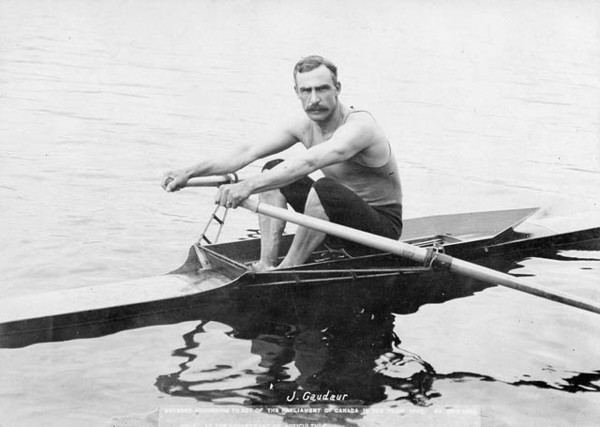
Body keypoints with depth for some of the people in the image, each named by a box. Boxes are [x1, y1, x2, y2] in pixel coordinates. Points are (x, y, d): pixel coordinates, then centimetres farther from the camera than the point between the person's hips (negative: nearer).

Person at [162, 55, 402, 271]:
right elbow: (247, 152, -7)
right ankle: (266, 265, -10)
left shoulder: (359, 126, -26)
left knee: (325, 187, -36)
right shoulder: (305, 124, -3)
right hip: (341, 216, 8)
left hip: (383, 226, -8)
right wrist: (191, 172, -16)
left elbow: (307, 163, -42)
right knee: (274, 170, -1)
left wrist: (248, 186, -51)